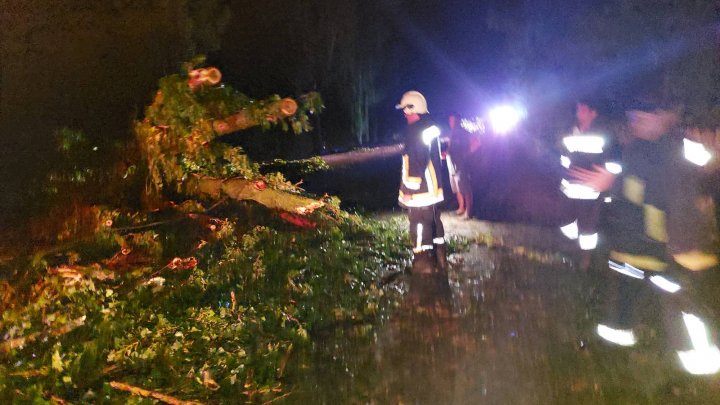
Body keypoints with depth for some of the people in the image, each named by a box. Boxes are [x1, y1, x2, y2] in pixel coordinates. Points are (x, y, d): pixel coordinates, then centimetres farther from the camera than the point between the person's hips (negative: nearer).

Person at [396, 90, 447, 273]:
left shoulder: (414, 130, -19)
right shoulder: (431, 127, 10)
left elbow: (414, 163, -23)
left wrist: (406, 191, -20)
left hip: (419, 191, -10)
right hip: (434, 188, 10)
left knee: (420, 226, -2)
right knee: (435, 222, 18)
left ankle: (423, 265, 3)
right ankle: (440, 260, 28)